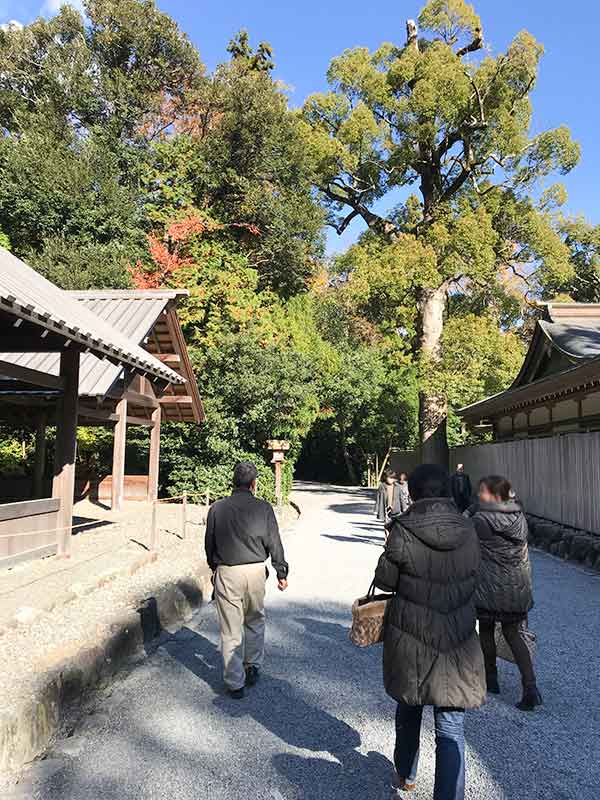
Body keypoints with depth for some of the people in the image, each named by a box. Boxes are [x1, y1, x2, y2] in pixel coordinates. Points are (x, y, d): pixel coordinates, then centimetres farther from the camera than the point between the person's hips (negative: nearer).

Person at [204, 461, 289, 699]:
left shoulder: (217, 508, -2)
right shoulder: (263, 508, -4)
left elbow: (209, 544, 6)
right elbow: (274, 544, -1)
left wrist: (214, 567, 23)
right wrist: (281, 572, 11)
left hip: (226, 573, 0)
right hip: (256, 572, 1)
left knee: (231, 630, 8)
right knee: (255, 621, 23)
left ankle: (235, 683, 16)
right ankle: (253, 667, 33)